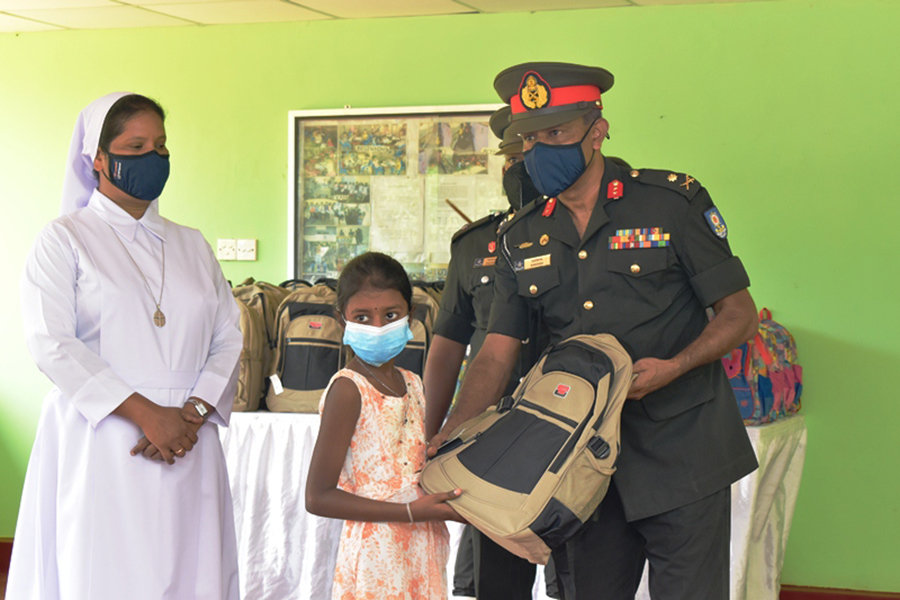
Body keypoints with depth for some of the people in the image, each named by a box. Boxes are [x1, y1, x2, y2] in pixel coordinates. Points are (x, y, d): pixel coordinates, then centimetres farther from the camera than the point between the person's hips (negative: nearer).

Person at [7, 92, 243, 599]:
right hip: (102, 444, -3)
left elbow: (229, 337, 10)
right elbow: (51, 343, -8)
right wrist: (145, 413, -15)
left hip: (188, 443, 4)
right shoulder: (66, 239, 5)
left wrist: (192, 414, -9)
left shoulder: (193, 246, 18)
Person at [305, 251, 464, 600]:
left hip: (422, 552, 7)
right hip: (376, 555, -7)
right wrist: (412, 512, -20)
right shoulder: (347, 389, -13)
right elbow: (318, 497, -18)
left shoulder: (412, 384, 9)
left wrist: (450, 499, -1)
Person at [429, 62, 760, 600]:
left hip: (682, 453, -4)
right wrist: (450, 437, -12)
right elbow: (496, 357, 4)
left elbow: (740, 314, -2)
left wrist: (674, 366, -20)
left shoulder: (672, 202, -4)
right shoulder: (522, 240, 8)